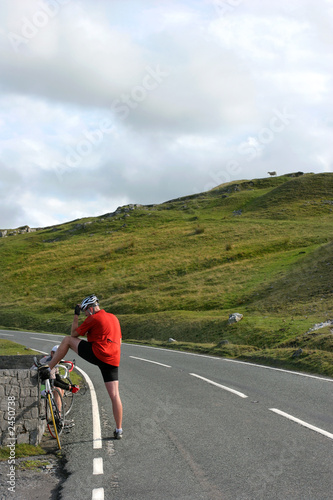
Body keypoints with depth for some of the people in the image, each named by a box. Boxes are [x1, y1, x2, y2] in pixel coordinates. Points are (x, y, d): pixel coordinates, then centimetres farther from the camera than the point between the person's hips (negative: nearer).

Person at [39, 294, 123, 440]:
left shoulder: (94, 318, -1)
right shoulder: (114, 318, 21)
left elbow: (74, 334, 9)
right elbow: (119, 341, 27)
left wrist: (76, 315, 18)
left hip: (97, 354, -7)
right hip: (113, 360, 7)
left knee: (67, 340, 10)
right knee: (115, 395, 7)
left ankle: (48, 368, 10)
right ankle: (119, 430, 7)